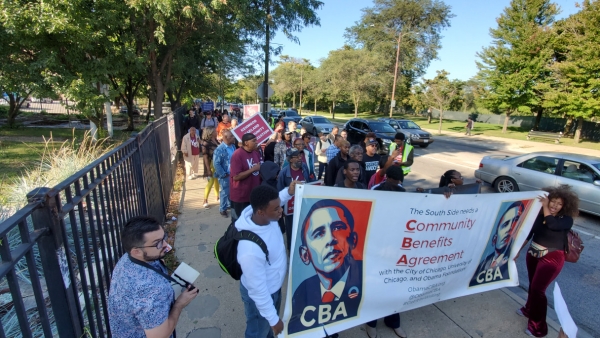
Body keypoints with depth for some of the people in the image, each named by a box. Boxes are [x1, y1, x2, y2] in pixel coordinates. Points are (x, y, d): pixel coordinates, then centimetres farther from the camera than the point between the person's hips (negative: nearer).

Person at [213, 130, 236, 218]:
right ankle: (222, 209, 25)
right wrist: (224, 174, -17)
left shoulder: (233, 146, 2)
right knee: (225, 192, 7)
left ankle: (229, 204, 40)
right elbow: (216, 164, -20)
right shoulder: (219, 149, -19)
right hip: (225, 176, -6)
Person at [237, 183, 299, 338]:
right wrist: (273, 319, -15)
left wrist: (289, 192, -13)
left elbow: (273, 201, 5)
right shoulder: (251, 250, -43)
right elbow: (258, 289, -29)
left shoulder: (266, 215, -22)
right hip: (260, 295, -7)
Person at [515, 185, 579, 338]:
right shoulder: (539, 215, -1)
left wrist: (545, 207, -25)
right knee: (532, 285, 19)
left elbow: (553, 225, -34)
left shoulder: (566, 220, -12)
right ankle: (529, 309, 42)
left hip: (551, 258, -4)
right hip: (533, 253, 5)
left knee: (538, 289, -3)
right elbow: (528, 233, 6)